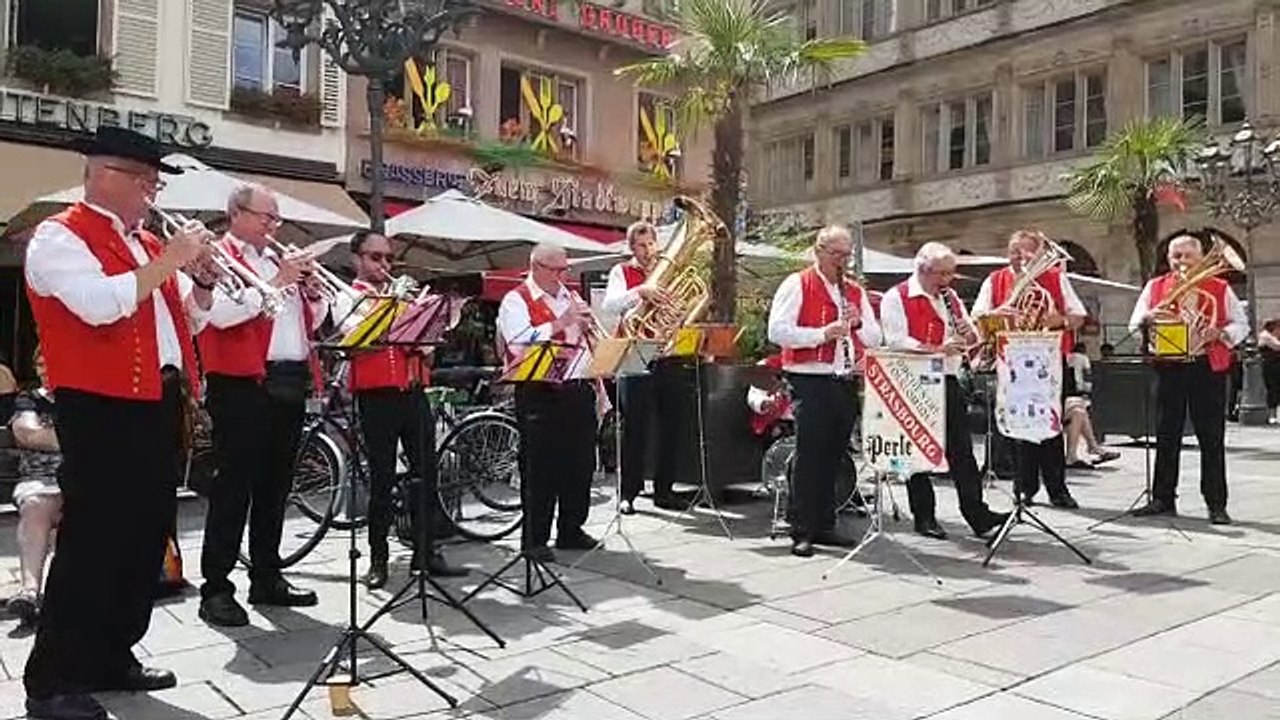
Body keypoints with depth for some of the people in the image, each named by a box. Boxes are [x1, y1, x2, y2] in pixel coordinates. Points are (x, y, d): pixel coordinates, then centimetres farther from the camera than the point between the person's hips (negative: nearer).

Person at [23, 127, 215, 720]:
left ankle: (112, 656, 24)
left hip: (159, 403, 8)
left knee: (146, 534, 12)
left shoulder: (145, 243, 19)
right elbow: (99, 304, -23)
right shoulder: (60, 236, -5)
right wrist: (168, 261, -17)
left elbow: (191, 320, 19)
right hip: (101, 406, -8)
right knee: (93, 537, -7)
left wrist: (202, 279, 1)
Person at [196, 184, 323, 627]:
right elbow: (221, 312, -19)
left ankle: (267, 579, 20)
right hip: (243, 386, -7)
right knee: (235, 487, -6)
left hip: (289, 385, 8)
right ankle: (216, 589, 0)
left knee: (274, 486, 12)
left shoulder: (279, 260, 22)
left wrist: (312, 292, 3)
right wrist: (275, 283, -15)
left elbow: (313, 321, 22)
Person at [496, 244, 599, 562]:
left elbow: (589, 341, 27)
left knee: (580, 464, 11)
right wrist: (559, 324, -22)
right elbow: (519, 343, -20)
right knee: (540, 470, -4)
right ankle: (534, 540, 5)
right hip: (539, 394, -7)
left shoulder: (570, 297, 20)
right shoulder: (516, 301, -2)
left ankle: (571, 530, 25)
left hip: (577, 390, 7)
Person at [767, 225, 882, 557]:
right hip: (811, 382, -6)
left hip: (846, 383, 6)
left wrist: (858, 322, -3)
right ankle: (803, 532, 2)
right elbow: (777, 332, -13)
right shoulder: (797, 285, -1)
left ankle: (825, 526, 21)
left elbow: (875, 339, 17)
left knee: (833, 457, 11)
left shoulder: (855, 291, 18)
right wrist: (823, 333, -19)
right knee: (810, 457, -5)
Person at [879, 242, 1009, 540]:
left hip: (948, 381, 6)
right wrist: (937, 349, -27)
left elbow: (971, 336, 21)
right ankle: (924, 517, 13)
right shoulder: (896, 299, -7)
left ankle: (977, 514, 10)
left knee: (962, 451, 6)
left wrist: (968, 334, -3)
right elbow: (897, 342, -18)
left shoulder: (950, 298, 16)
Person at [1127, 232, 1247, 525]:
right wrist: (1148, 318, -15)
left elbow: (1240, 324, 9)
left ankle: (1216, 504, 8)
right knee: (1166, 436, 6)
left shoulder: (1220, 288, 7)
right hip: (1169, 368, 1)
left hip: (1208, 368, -1)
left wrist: (1219, 333, -12)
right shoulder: (1154, 287, 10)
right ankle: (1163, 499, 15)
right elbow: (1134, 325, 8)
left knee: (1212, 439, 1)